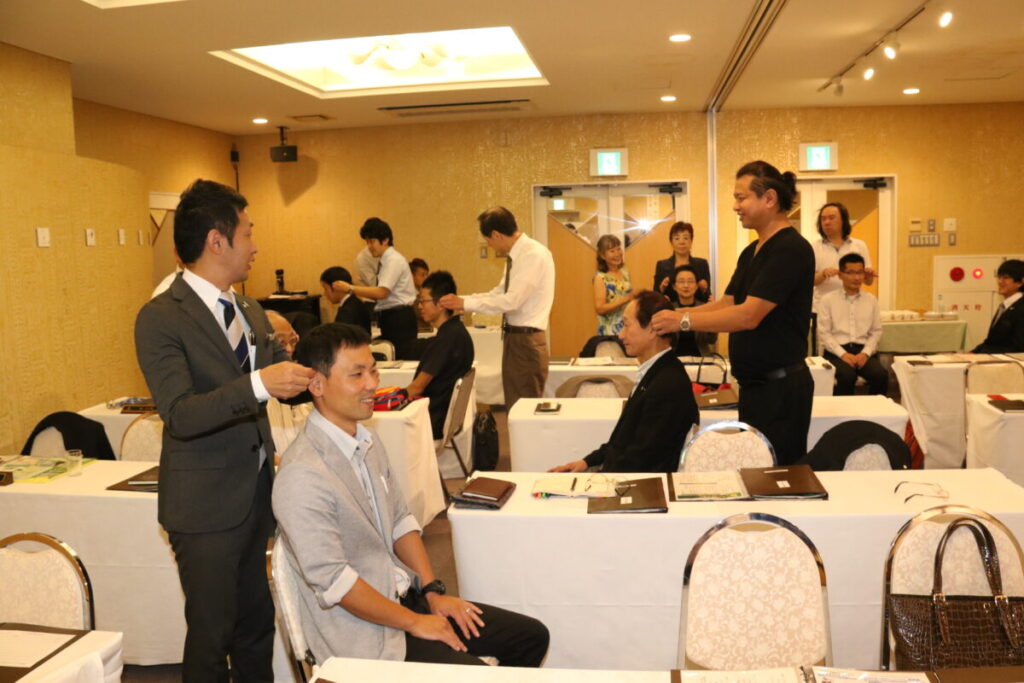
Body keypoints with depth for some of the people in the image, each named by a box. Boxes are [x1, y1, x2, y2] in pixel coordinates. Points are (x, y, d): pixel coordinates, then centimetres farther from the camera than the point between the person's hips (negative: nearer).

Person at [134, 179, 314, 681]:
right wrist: (258, 385, -37)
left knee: (256, 622, 20)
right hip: (207, 507, -7)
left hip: (259, 493, 7)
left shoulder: (250, 312, 8)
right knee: (211, 635, 10)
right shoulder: (161, 319, -16)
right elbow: (180, 415, -25)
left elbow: (282, 373, 15)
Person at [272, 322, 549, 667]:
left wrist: (434, 591, 1)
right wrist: (415, 623, -14)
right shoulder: (302, 476, -22)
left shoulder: (367, 441, 5)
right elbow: (333, 581, -22)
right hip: (364, 630, -8)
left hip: (405, 595, 8)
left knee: (531, 636, 7)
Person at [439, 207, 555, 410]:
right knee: (514, 406, 17)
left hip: (527, 341, -9)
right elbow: (498, 293, 15)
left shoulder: (534, 255, -18)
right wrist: (460, 300, 6)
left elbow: (511, 301, -25)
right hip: (513, 338, 9)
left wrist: (465, 303, -18)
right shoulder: (517, 256, 11)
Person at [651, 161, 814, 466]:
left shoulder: (791, 248, -17)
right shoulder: (752, 251, 14)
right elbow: (727, 303, 12)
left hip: (780, 386, -9)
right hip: (757, 383, 9)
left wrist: (683, 321, -21)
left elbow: (749, 315, -24)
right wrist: (675, 313, -1)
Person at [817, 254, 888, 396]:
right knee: (847, 376, -34)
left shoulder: (871, 300, 14)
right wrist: (843, 354, -13)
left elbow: (876, 331, 11)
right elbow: (824, 332, -1)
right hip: (837, 350, -3)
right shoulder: (828, 300, 5)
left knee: (881, 375, -27)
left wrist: (865, 353, -7)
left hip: (863, 350, 3)